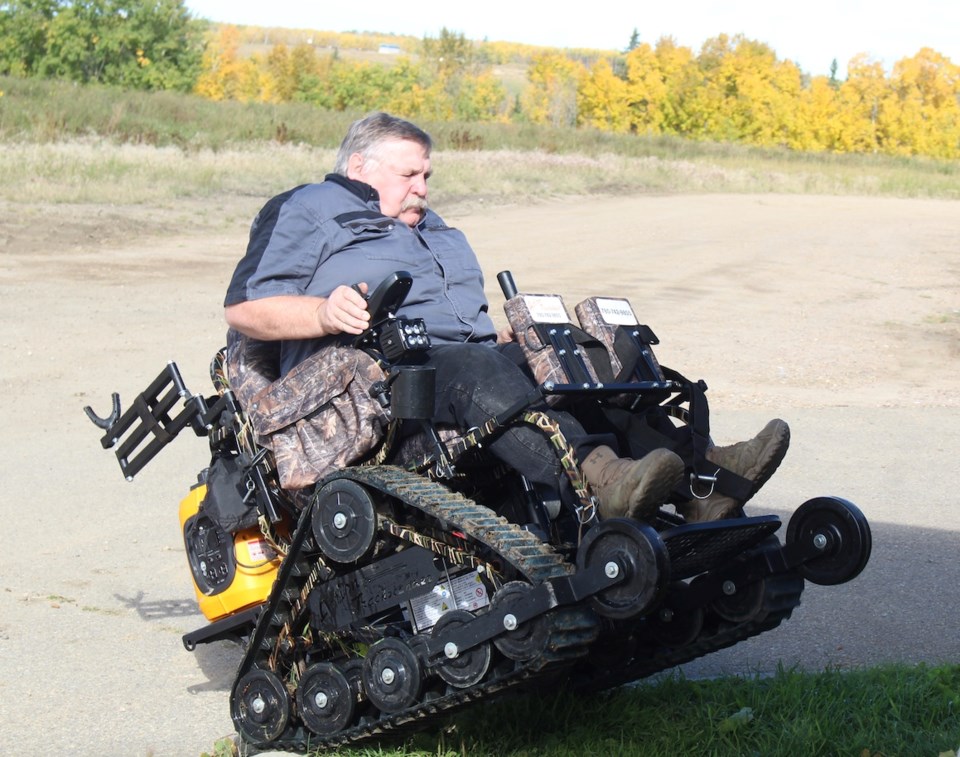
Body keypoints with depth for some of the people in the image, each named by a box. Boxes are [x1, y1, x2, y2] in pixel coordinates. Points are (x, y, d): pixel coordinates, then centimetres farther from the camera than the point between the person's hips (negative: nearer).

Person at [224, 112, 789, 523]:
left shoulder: (435, 230, 37)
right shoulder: (304, 212, 13)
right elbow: (243, 309, -1)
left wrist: (514, 333, 15)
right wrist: (325, 313, -18)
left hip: (474, 353, 7)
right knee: (475, 372, -39)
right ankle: (605, 478, -63)